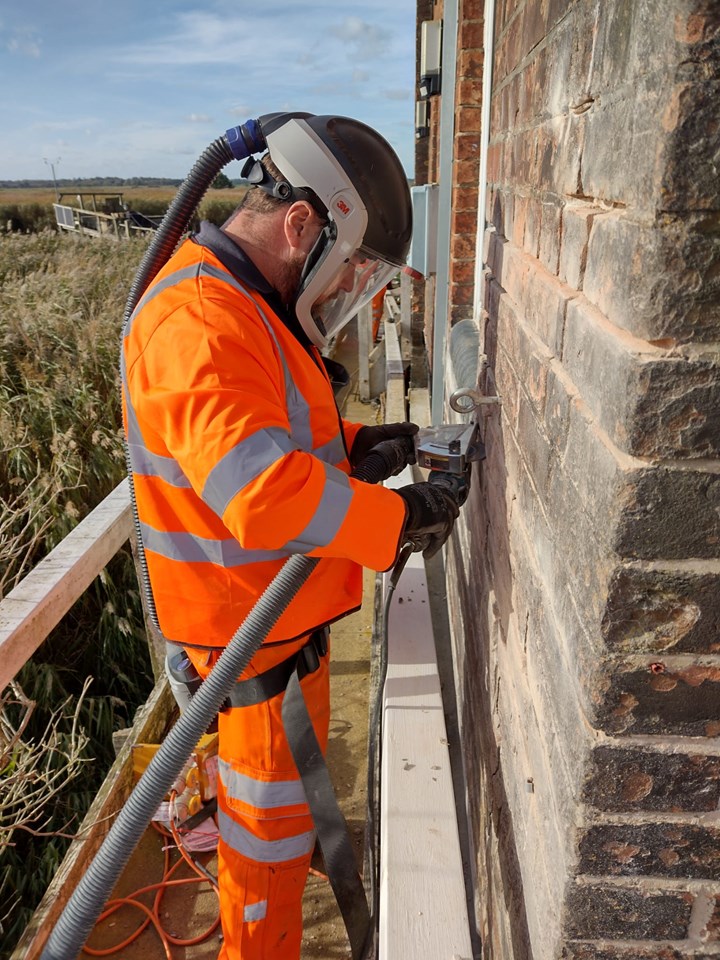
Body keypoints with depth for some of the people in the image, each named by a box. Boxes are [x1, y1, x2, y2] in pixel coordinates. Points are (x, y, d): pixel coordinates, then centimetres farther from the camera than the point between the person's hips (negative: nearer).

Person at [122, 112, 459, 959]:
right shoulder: (198, 322, -29)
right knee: (271, 817, 13)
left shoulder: (242, 303, 6)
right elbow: (262, 491, -39)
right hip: (254, 629, -10)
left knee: (292, 763, 33)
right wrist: (398, 518, -27)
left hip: (276, 604, 10)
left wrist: (350, 442, 1)